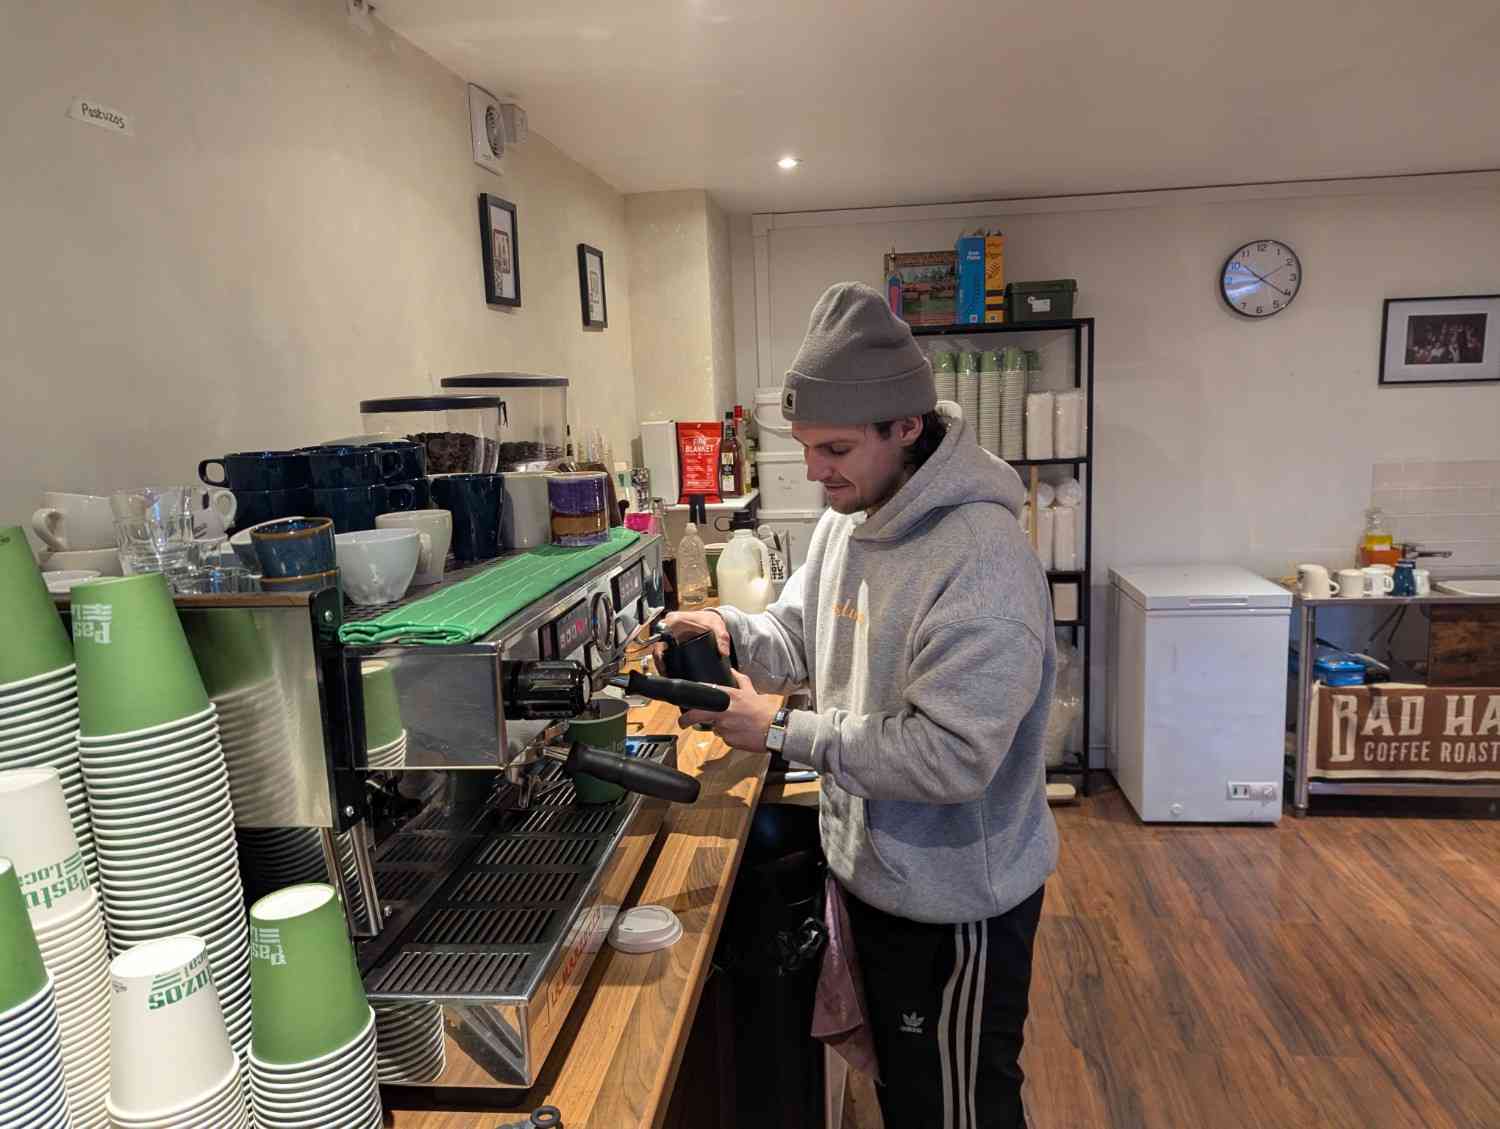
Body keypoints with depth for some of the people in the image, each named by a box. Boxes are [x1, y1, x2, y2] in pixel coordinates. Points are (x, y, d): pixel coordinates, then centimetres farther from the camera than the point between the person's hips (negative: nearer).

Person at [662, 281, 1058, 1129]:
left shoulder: (983, 561, -30)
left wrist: (781, 731, -27)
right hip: (872, 869, 8)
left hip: (955, 900, -8)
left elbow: (950, 759, -31)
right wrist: (733, 631, -12)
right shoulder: (848, 520, 1)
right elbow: (803, 639, 10)